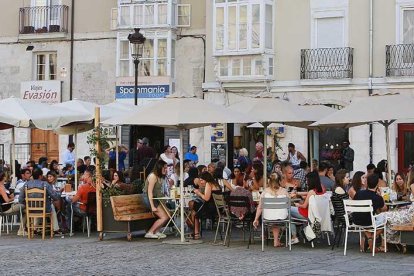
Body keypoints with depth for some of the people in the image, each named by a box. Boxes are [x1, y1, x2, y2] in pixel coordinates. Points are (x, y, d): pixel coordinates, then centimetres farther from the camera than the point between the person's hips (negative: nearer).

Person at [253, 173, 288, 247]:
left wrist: (256, 219, 9)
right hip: (282, 217, -1)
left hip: (268, 217, 1)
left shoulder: (266, 191, -3)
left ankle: (276, 241, 38)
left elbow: (260, 207, -1)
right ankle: (276, 241, 35)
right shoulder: (284, 191, -3)